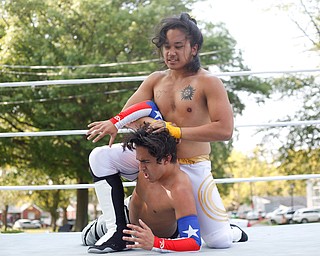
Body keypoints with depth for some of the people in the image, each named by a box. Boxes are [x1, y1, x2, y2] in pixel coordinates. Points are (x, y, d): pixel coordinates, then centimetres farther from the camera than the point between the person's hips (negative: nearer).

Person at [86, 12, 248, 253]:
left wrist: (175, 131, -27)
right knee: (101, 157, -13)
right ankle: (118, 231, -11)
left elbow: (225, 130, -21)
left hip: (193, 167, -4)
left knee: (219, 241, -9)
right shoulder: (156, 80, 4)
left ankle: (232, 231, 31)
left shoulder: (209, 82, -11)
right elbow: (129, 113, 1)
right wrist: (114, 123, -25)